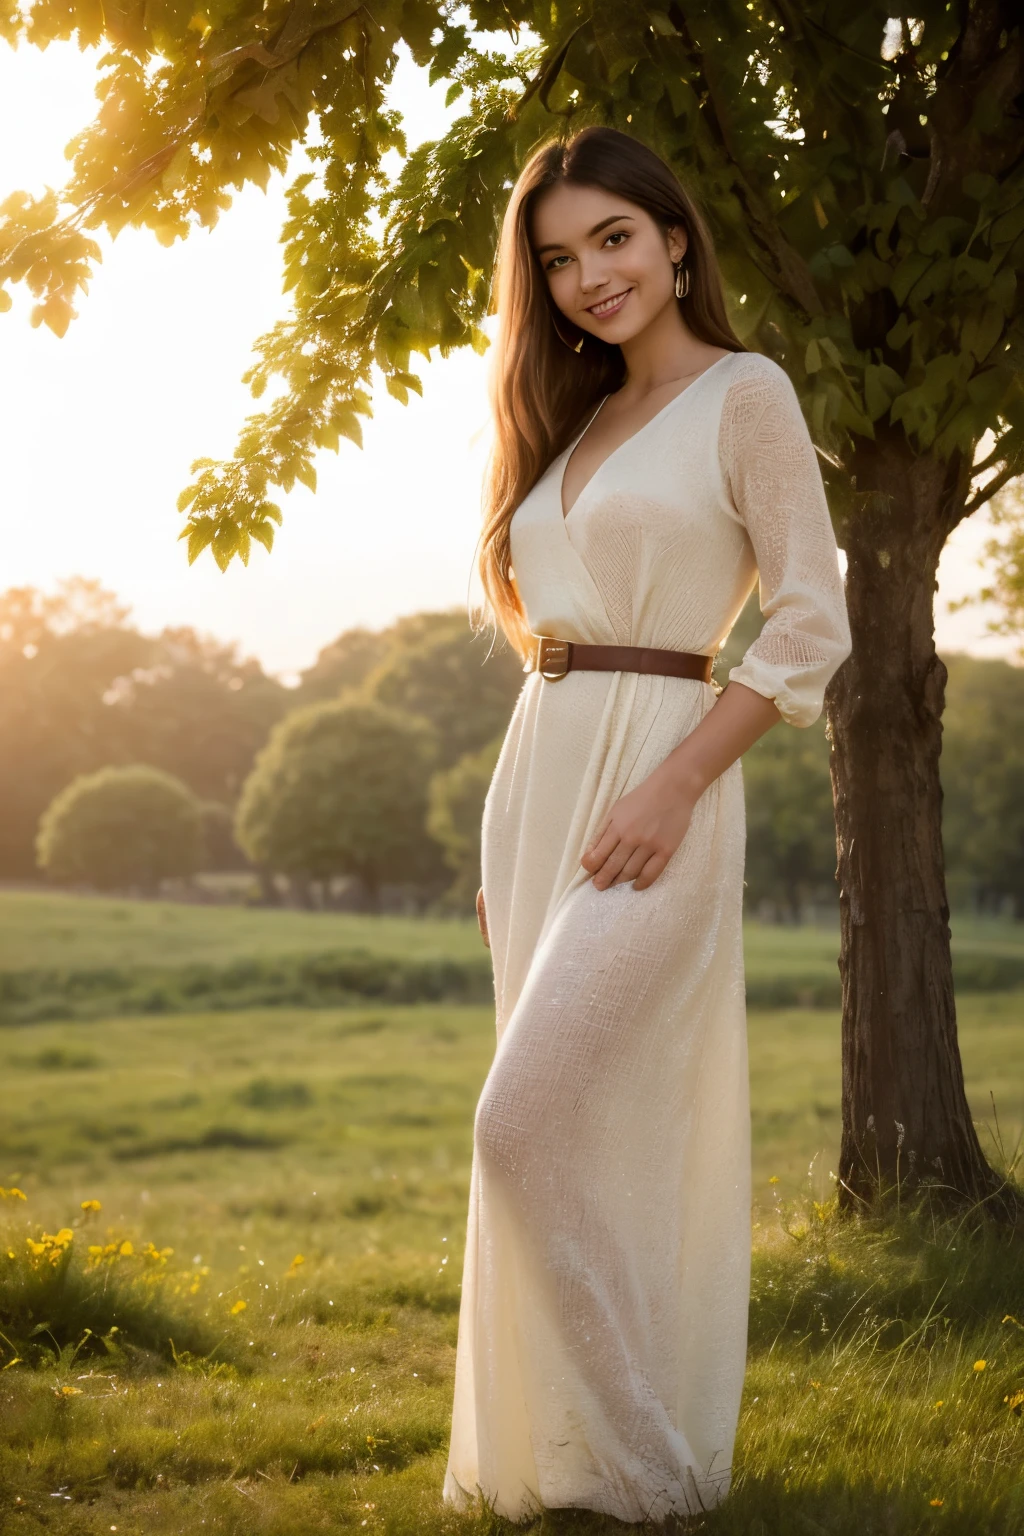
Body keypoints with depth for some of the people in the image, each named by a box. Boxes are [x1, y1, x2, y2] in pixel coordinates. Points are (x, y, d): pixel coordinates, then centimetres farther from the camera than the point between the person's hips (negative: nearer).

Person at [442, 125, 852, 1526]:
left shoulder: (744, 395, -3)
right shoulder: (576, 423, 18)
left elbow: (812, 627, -10)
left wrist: (672, 786, -17)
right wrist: (515, 838, 15)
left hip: (661, 778, -7)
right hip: (538, 778, 7)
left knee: (532, 1125, -13)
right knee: (592, 1129, 10)